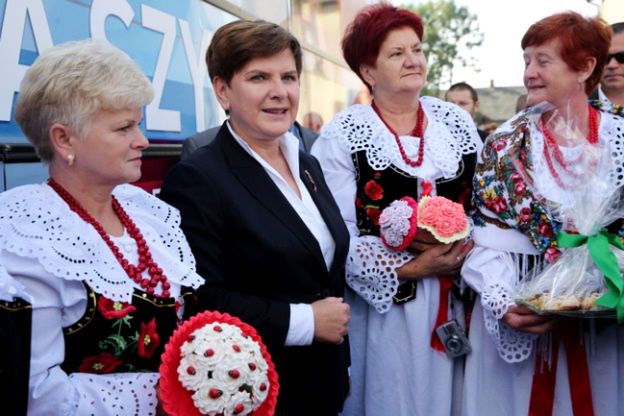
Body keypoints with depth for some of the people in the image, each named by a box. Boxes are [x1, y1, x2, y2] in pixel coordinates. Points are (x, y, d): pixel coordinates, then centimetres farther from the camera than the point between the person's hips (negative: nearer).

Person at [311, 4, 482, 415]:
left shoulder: (457, 121, 6)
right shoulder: (343, 134, -7)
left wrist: (466, 247, -9)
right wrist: (410, 268, -16)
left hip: (454, 300, 4)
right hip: (383, 304, -3)